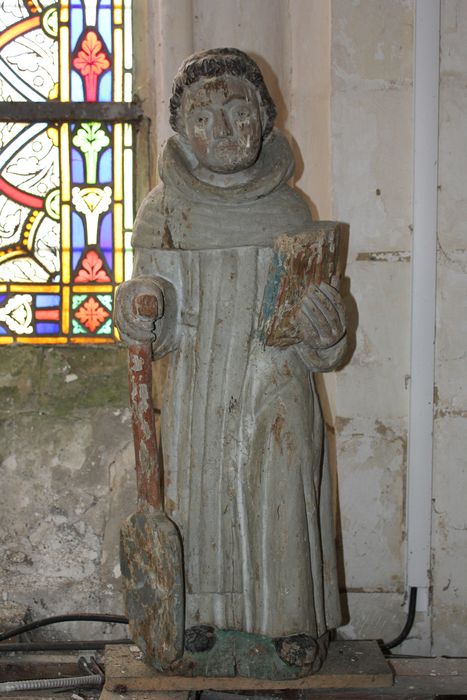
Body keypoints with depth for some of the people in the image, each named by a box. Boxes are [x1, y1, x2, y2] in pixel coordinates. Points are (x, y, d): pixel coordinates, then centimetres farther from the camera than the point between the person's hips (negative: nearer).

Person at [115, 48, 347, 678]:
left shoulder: (288, 210, 1)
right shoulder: (164, 211, 1)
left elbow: (321, 352, 4)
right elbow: (156, 336, 2)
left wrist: (325, 331, -18)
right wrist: (140, 309, -21)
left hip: (276, 389, 0)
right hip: (195, 394, 1)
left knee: (282, 501, 1)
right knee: (196, 498, 6)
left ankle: (294, 619, 21)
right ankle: (201, 608, 28)